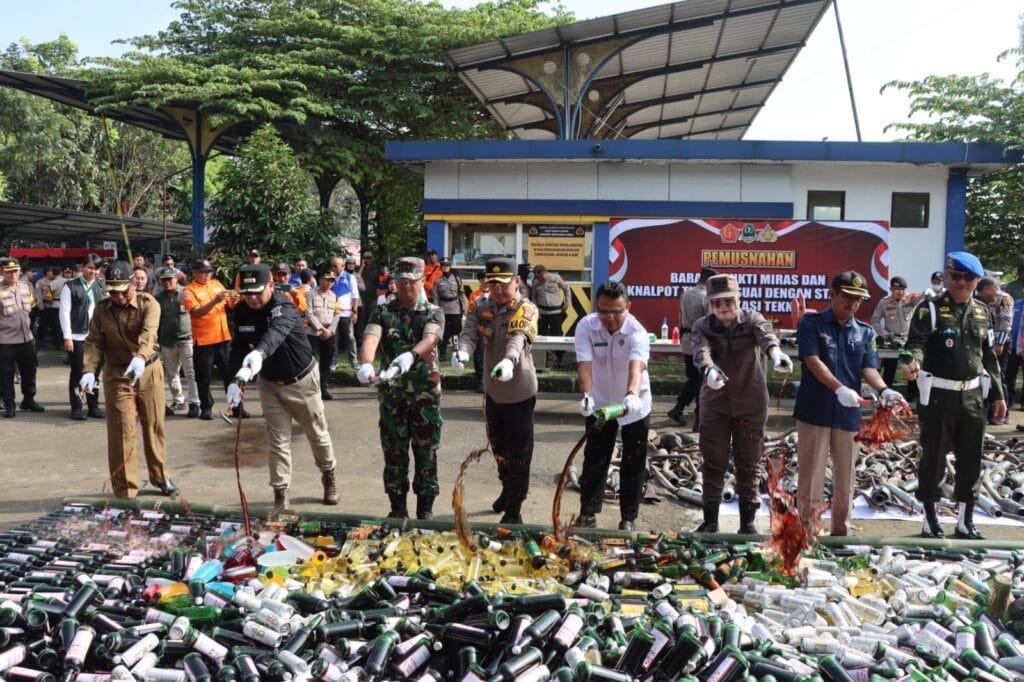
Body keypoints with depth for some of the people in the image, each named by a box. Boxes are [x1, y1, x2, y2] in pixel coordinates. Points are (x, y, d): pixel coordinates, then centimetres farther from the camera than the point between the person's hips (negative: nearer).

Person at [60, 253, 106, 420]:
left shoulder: (100, 287, 8)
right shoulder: (70, 286, -4)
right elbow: (64, 312, -7)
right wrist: (67, 336, -11)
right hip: (77, 337, -4)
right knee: (77, 373, 3)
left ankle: (93, 407, 20)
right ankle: (76, 408, 13)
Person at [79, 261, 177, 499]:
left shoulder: (148, 303, -11)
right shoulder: (102, 309, -2)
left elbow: (148, 332, -28)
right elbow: (94, 342, -5)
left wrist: (139, 358, -47)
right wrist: (89, 371, -22)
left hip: (149, 370, -1)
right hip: (116, 374, 1)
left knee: (154, 426, 12)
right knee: (121, 432, 0)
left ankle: (160, 476, 33)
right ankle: (125, 490, 9)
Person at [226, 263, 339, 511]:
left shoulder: (283, 305, -29)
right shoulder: (241, 311, -10)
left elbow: (277, 331, -51)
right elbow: (239, 347, -3)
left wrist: (259, 353, -71)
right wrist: (237, 378, -18)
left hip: (301, 379, -3)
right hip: (269, 383, 3)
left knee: (317, 434, 13)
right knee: (277, 441, 3)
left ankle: (328, 474, 39)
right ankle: (281, 493, 13)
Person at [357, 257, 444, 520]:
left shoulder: (433, 312, 0)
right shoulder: (382, 312, 3)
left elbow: (429, 339, -21)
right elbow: (370, 338, -16)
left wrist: (410, 355, -43)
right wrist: (365, 364, -38)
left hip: (426, 393, -1)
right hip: (391, 392, 1)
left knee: (426, 452, 5)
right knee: (394, 452, 8)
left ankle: (425, 509, 17)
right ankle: (398, 508, 20)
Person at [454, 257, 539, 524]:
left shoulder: (526, 310, -15)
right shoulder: (480, 307, -2)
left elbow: (518, 339, -34)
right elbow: (469, 333, -19)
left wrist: (509, 360, -56)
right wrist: (462, 352, -43)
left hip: (520, 391, -5)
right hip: (493, 389, 5)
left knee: (518, 452, 0)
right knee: (499, 447, 22)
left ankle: (514, 509, 13)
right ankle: (508, 490, 45)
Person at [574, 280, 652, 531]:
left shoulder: (637, 332, -27)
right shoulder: (585, 327, -19)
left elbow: (636, 366, -44)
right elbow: (585, 363, -30)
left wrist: (633, 395, -63)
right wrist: (586, 395, -48)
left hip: (634, 405, -2)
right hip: (600, 403, 2)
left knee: (634, 464, 5)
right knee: (594, 460, 8)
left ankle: (628, 518, 18)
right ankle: (588, 513, 21)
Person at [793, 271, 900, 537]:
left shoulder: (866, 333, 11)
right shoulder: (812, 323, -3)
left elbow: (869, 368, 2)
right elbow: (812, 361, -14)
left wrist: (883, 390, -20)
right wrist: (840, 388, -27)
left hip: (848, 413, 4)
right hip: (814, 410, -4)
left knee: (845, 473, 11)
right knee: (811, 471, 0)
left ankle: (840, 528, 23)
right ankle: (806, 526, 9)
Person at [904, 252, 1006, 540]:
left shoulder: (982, 312, 10)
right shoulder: (930, 309, -7)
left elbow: (989, 356, 16)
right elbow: (916, 343, -19)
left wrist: (998, 394, 15)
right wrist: (915, 361, -42)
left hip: (972, 395, 5)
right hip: (938, 395, -5)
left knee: (970, 460, 11)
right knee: (933, 458, 3)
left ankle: (965, 521, 23)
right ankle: (930, 519, 15)